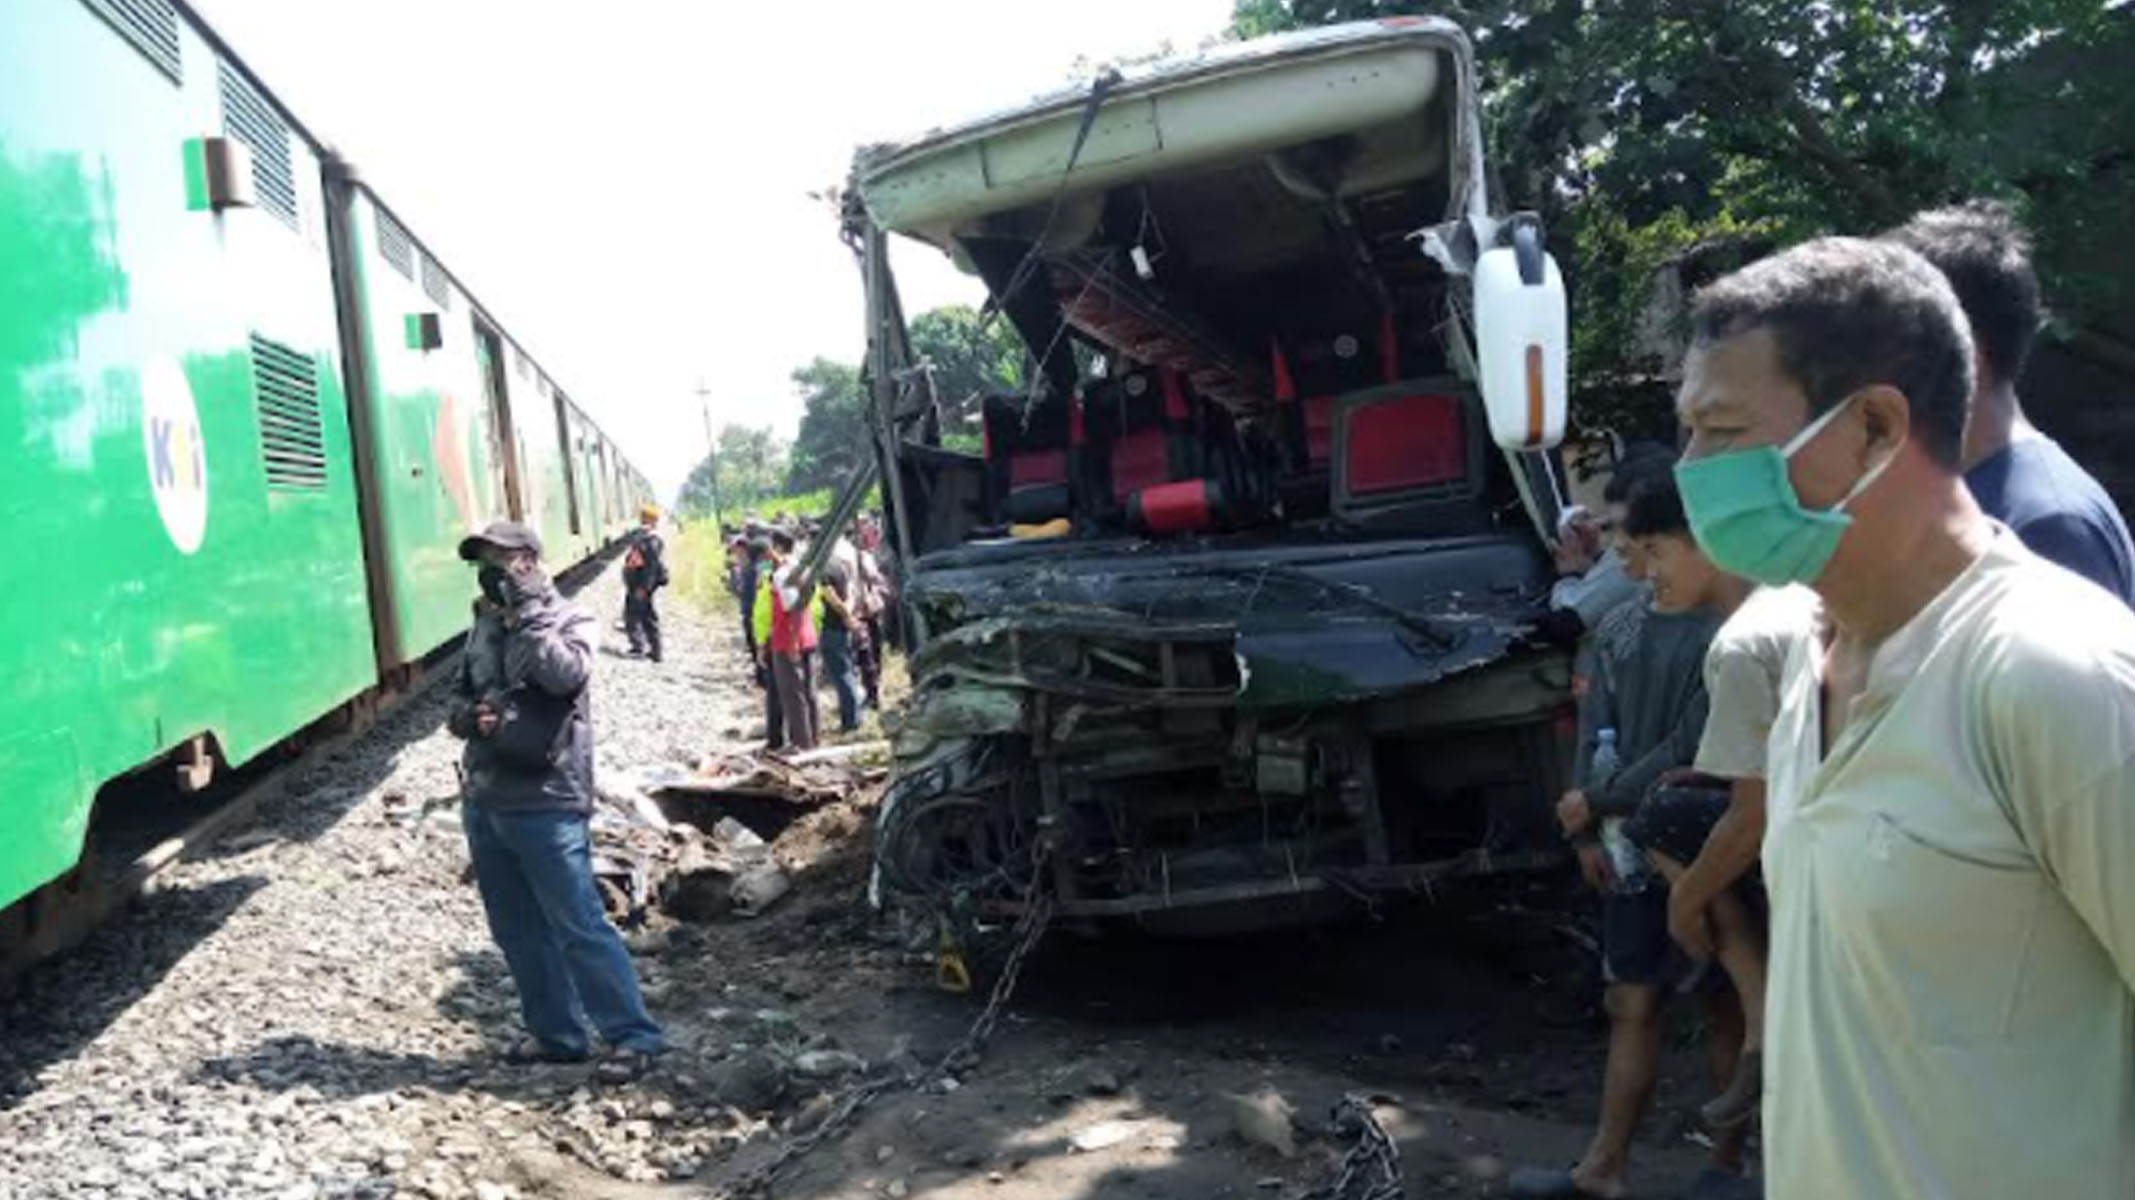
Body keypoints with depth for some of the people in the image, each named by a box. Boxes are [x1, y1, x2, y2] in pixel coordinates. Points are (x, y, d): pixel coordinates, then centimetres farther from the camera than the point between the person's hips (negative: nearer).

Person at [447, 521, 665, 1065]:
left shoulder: (568, 619, -5)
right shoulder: (485, 625, 13)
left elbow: (565, 675, -25)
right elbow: (460, 694, 21)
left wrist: (525, 608, -21)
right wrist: (466, 714, -2)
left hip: (546, 805, -7)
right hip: (484, 802, 7)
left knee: (580, 929, -6)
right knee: (518, 933, 14)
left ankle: (635, 1036, 1)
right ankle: (556, 1035, 26)